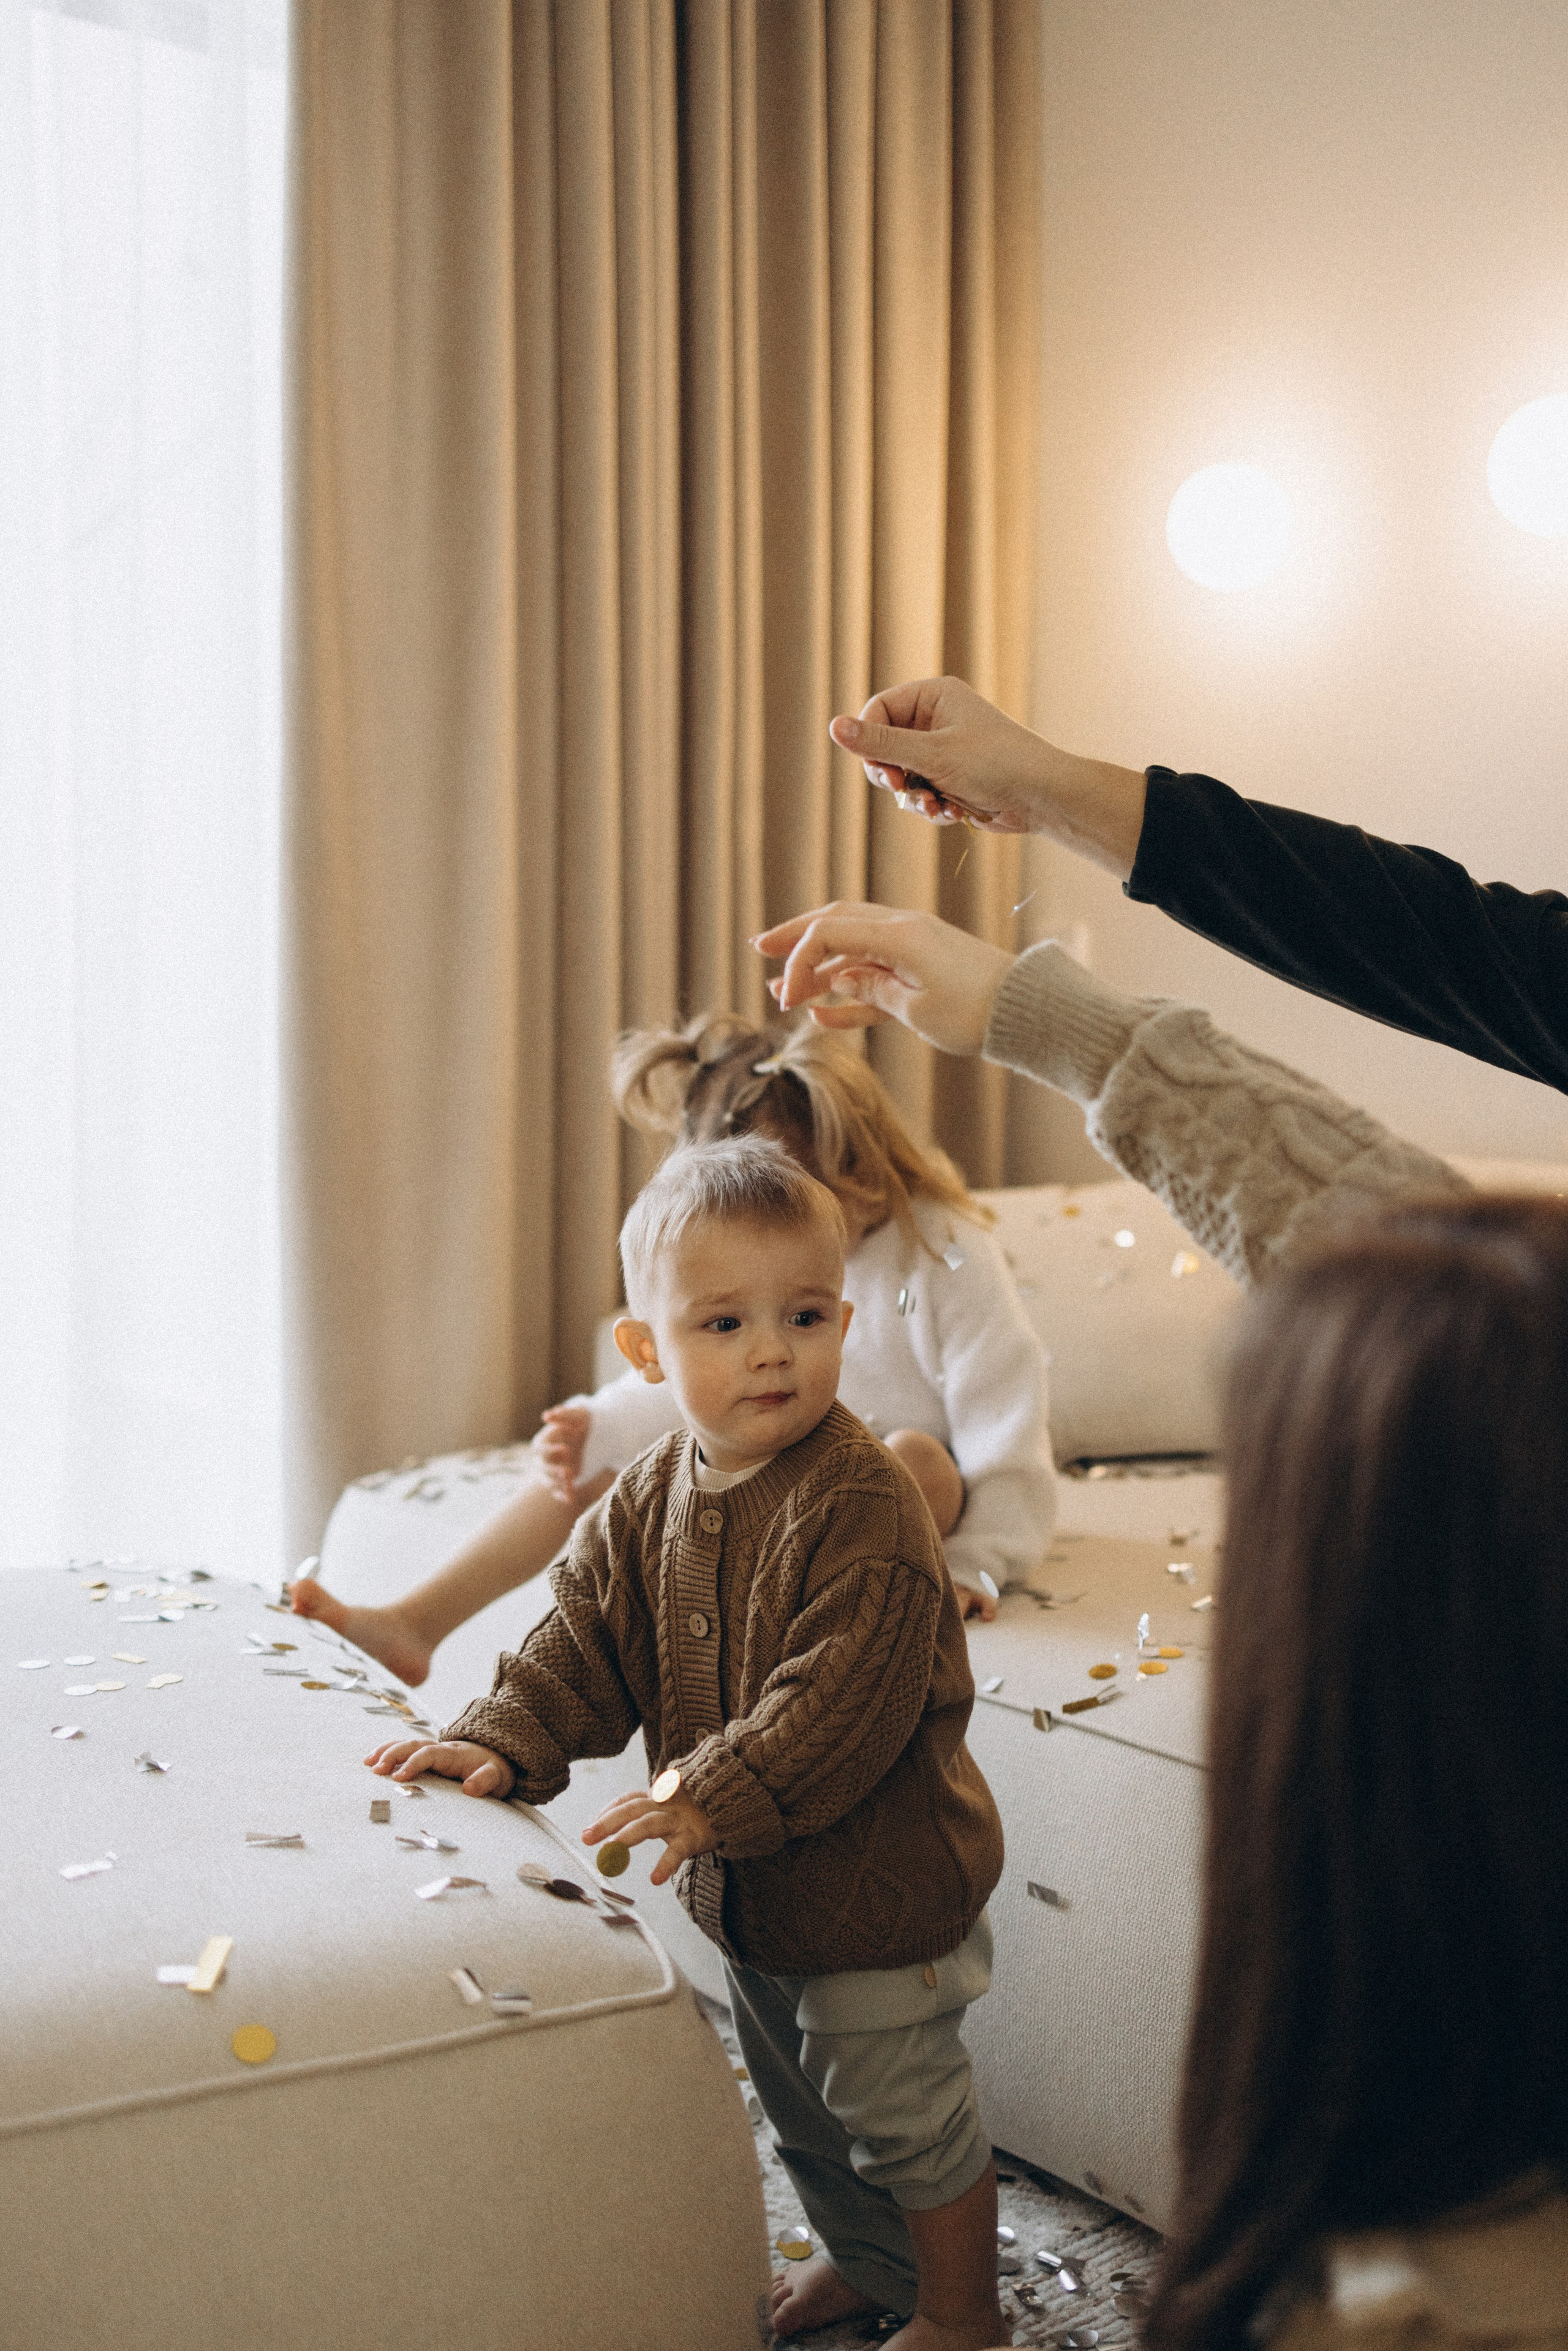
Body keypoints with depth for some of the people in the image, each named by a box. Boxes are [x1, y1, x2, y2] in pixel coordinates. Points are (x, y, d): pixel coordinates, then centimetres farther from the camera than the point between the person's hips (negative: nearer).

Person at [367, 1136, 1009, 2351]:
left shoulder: (863, 1501, -26)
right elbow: (584, 1643, -1)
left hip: (880, 1884, -8)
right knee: (799, 2103, 26)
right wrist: (503, 1741, -18)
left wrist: (716, 1795, -36)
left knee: (903, 2111, 9)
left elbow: (847, 1692, -31)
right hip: (750, 1886, 8)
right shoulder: (646, 1502, -2)